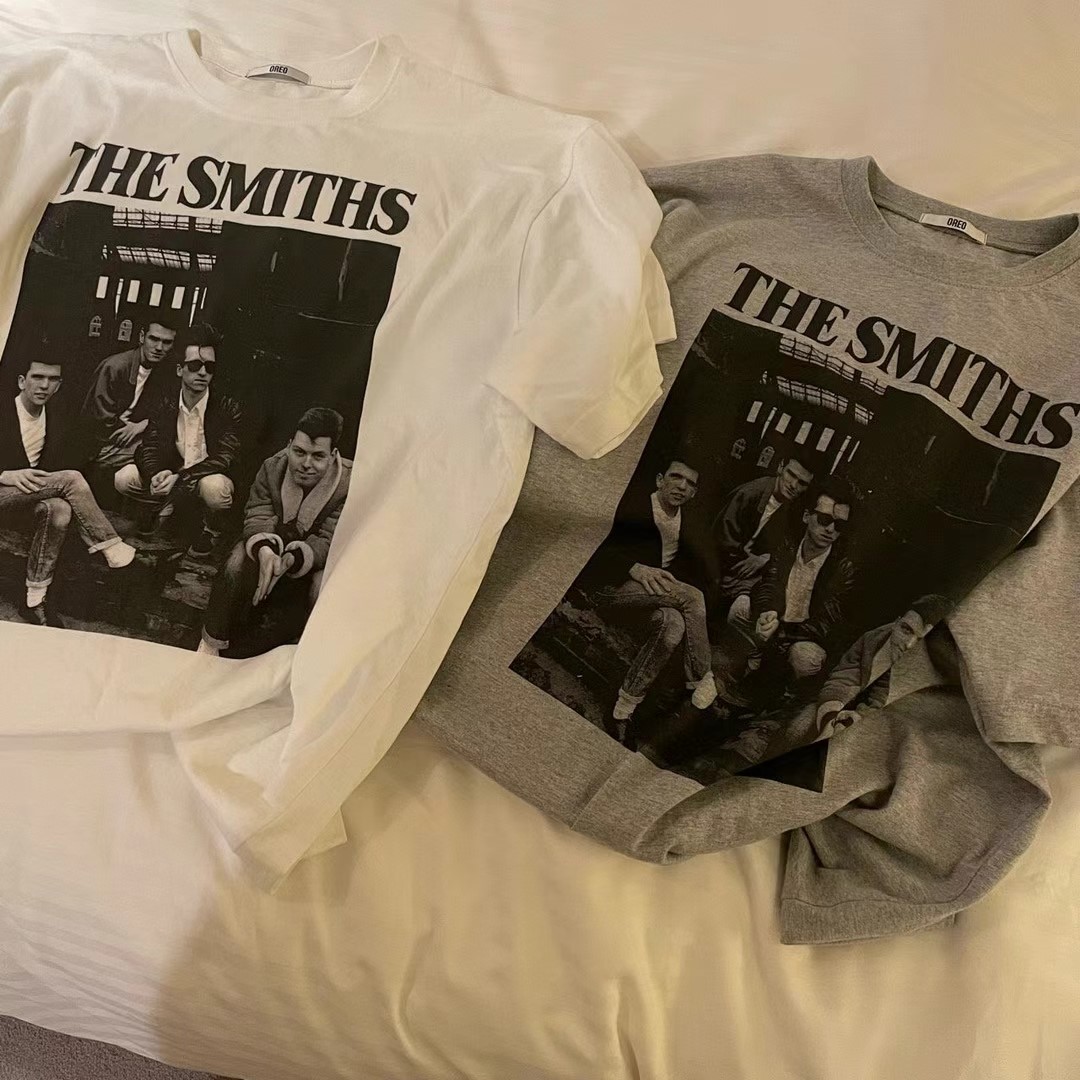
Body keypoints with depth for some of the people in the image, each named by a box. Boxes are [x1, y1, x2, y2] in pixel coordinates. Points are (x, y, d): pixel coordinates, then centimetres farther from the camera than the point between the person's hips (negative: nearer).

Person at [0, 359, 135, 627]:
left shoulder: (53, 424, 11)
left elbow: (54, 469, 11)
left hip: (31, 494, 6)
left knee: (60, 510, -30)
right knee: (71, 479, -26)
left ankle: (34, 599, -27)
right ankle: (112, 548, -18)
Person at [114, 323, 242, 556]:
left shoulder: (228, 409, -13)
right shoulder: (164, 404, -1)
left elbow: (225, 458, -21)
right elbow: (148, 447, -3)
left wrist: (181, 477, -33)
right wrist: (157, 474, -28)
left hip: (209, 477, -4)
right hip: (171, 474, 4)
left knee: (214, 487, -40)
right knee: (123, 479, -18)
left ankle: (211, 529, -4)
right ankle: (166, 508, 11)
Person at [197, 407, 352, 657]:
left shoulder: (351, 483, -26)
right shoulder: (273, 467, -16)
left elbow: (327, 542, -26)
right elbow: (257, 519, -16)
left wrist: (290, 560, -46)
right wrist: (265, 551, -41)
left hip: (318, 555, -2)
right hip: (272, 544, 2)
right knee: (237, 566, -25)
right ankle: (212, 642, -9)